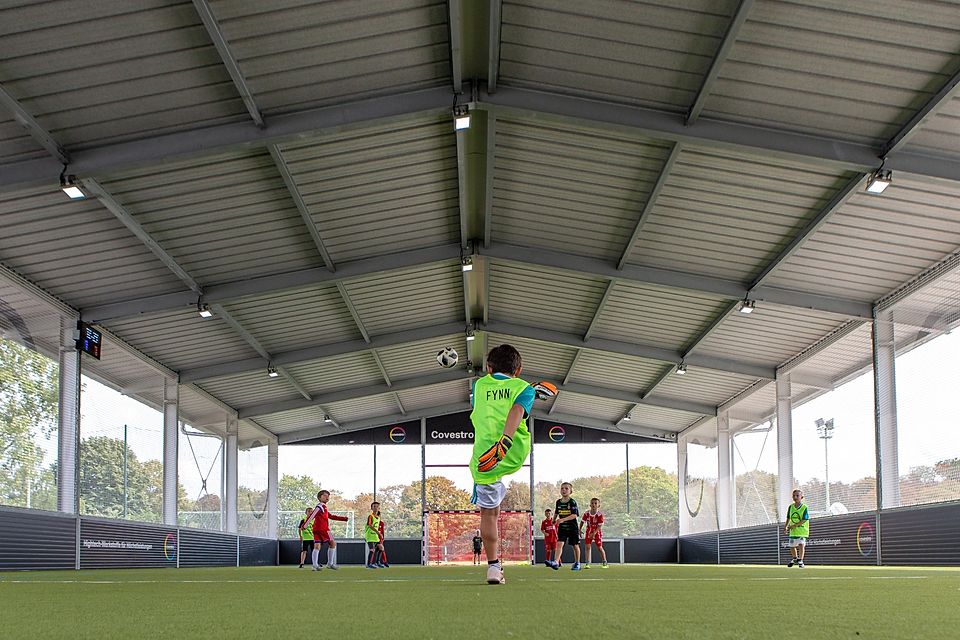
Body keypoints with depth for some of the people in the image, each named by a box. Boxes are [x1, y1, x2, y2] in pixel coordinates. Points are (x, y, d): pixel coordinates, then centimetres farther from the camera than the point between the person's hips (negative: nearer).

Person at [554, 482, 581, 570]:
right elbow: (556, 513, 23)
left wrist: (563, 519, -29)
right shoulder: (558, 502, 4)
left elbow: (574, 515, -21)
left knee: (575, 545, 9)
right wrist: (554, 520, 10)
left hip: (572, 527, -3)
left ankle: (577, 563, 25)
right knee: (559, 543, -13)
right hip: (562, 527, 3)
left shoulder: (572, 502, -12)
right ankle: (557, 562, -23)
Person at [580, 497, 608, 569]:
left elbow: (599, 526, -19)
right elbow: (582, 522, 3)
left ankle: (605, 563, 15)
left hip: (597, 532, -3)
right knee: (587, 546, -6)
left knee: (600, 547, 2)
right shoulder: (586, 514, -9)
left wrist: (594, 533, -28)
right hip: (589, 532, 3)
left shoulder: (599, 515, -18)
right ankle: (587, 563, -4)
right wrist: (580, 530, -6)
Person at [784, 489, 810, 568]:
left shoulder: (804, 508, -11)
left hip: (802, 530, -5)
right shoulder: (791, 507, 4)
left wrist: (794, 526, -22)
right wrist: (786, 526, 4)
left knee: (801, 545, -15)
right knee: (792, 546, 12)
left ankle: (800, 561, -4)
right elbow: (788, 518, 16)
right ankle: (795, 558, 37)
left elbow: (804, 520, -16)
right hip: (793, 531, 5)